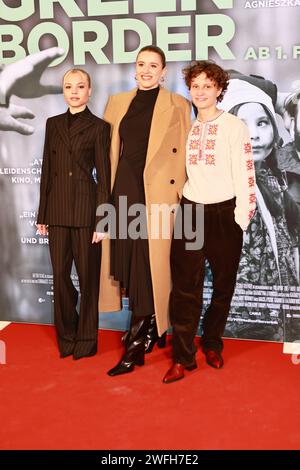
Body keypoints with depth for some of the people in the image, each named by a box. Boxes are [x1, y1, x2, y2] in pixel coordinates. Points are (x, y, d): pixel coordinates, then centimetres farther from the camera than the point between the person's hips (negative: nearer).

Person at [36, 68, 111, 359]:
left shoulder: (99, 127, -1)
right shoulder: (53, 124, 11)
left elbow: (103, 176, -4)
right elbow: (47, 171, 11)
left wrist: (102, 220, -9)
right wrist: (42, 215, 8)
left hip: (85, 209, -4)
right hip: (57, 209, 4)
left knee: (87, 276, 5)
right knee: (60, 275, 8)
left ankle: (86, 339, 19)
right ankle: (66, 336, 24)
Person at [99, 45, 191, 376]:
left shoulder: (177, 105, 3)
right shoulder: (117, 103, 14)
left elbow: (182, 156, 0)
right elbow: (106, 151, 14)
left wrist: (180, 197, -6)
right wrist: (107, 192, 7)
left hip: (157, 194, -4)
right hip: (124, 191, 5)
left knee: (150, 266, -3)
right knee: (128, 262, 9)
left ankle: (135, 347, 5)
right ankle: (150, 329, 29)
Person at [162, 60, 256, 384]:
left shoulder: (234, 127, -4)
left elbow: (245, 175, -6)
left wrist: (241, 218, -9)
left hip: (223, 215, -2)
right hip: (189, 212, 3)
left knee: (223, 285, 11)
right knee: (185, 287, -1)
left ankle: (212, 344, 31)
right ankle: (183, 357, 7)